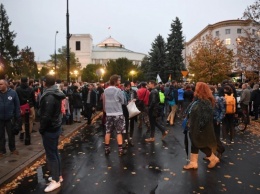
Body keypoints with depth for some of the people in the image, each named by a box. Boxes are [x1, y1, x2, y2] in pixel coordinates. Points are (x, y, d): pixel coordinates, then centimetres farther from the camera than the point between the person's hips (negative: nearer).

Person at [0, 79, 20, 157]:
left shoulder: (13, 93, -10)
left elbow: (17, 106, -5)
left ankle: (12, 149, 32)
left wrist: (18, 117, -6)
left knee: (11, 134, 15)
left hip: (10, 118, -1)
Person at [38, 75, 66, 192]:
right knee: (55, 152, 18)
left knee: (51, 155, 0)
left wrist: (41, 129, -12)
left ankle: (56, 180, 10)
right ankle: (58, 175, 30)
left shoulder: (49, 96, -22)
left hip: (49, 129, -9)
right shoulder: (56, 94, 8)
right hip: (55, 127, 10)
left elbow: (46, 116, -26)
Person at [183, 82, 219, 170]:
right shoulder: (198, 100, 6)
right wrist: (190, 122, 13)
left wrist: (200, 128, -24)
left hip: (201, 129, -9)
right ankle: (193, 163, 25)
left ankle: (214, 159, 28)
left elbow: (206, 117, -26)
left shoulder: (205, 102, -23)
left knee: (201, 145, 6)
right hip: (195, 127, 9)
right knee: (194, 144, 14)